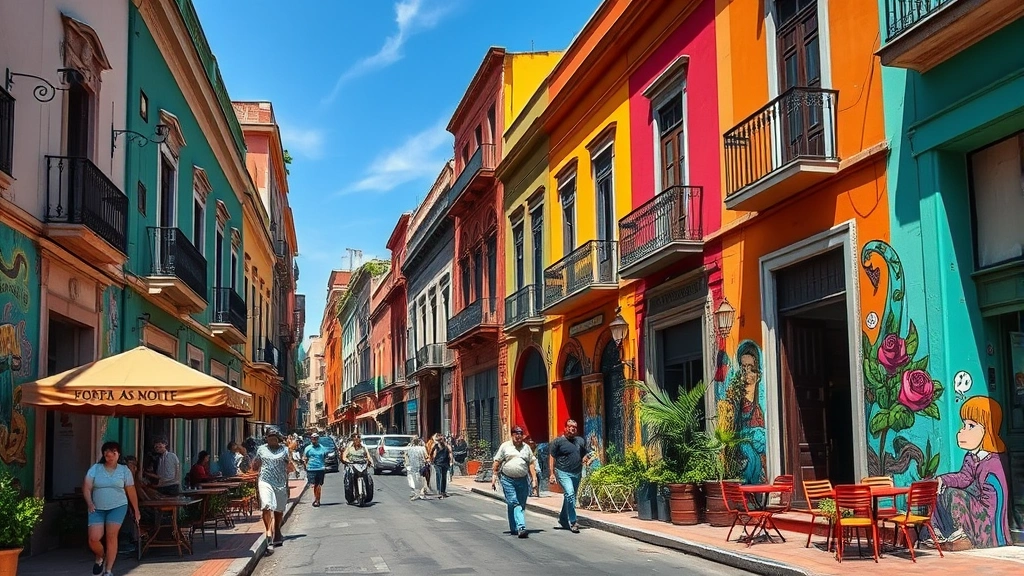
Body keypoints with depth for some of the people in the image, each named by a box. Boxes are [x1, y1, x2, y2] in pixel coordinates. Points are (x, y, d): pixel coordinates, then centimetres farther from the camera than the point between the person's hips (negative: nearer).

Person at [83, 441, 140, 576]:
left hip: (117, 507, -1)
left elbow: (131, 491, 7)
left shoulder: (124, 470, 4)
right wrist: (89, 503, -16)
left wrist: (136, 510, 8)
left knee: (111, 537, -11)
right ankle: (100, 557, 24)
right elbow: (86, 487, 0)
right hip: (97, 509, 1)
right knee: (93, 538, -10)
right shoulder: (95, 468, 4)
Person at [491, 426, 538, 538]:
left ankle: (515, 528, 19)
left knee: (521, 505, 5)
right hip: (508, 479, -3)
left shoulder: (526, 447, 12)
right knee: (513, 503, -13)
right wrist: (494, 475, 1)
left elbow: (531, 463, 10)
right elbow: (497, 462, 6)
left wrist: (534, 478, 2)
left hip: (523, 480, 3)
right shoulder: (505, 446, 5)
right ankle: (521, 527, -19)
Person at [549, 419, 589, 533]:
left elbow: (584, 454, 23)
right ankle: (573, 522, -18)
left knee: (570, 497, 14)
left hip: (577, 473, 6)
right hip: (563, 472, -6)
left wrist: (585, 458, -1)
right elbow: (552, 457, -3)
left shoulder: (581, 441, 12)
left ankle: (563, 519, 34)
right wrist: (552, 473, -9)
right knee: (570, 494, -21)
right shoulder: (558, 441, -3)